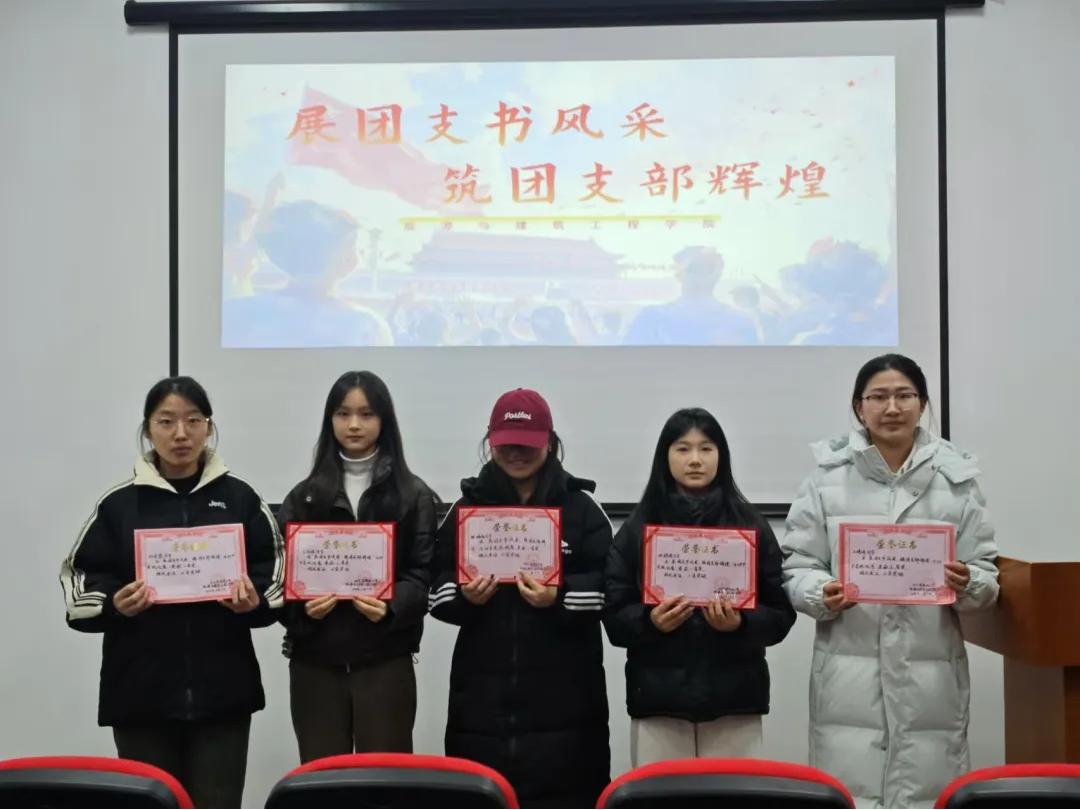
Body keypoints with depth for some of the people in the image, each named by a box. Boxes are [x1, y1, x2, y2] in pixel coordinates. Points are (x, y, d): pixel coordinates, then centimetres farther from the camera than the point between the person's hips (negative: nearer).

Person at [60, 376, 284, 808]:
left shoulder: (240, 499, 6)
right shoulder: (118, 504, 4)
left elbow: (274, 577, 8)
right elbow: (80, 584, 5)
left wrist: (253, 602, -12)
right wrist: (115, 605, -15)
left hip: (223, 691, 0)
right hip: (140, 692, 0)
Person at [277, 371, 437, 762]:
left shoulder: (413, 495, 5)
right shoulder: (304, 496, 12)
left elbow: (423, 573, -1)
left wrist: (391, 606, -20)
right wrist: (303, 603, -13)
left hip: (385, 660, -2)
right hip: (315, 660, 2)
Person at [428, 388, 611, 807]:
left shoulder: (581, 507, 5)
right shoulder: (467, 506, 11)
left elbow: (608, 585, -3)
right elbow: (436, 586, 7)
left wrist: (559, 598, -19)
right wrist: (464, 595, -13)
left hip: (562, 694, -2)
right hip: (482, 693, 2)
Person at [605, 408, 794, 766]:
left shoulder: (750, 524, 5)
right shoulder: (639, 527, 5)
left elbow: (781, 613, 4)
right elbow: (614, 614, 4)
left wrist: (741, 623, -15)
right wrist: (650, 621, -15)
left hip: (735, 700, 0)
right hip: (658, 700, 0)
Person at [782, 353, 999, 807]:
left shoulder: (956, 478, 5)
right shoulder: (828, 476, 2)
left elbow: (987, 575, 8)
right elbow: (797, 568, 4)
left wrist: (967, 584, -14)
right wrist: (822, 595, -17)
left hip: (931, 676, 1)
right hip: (849, 677, -1)